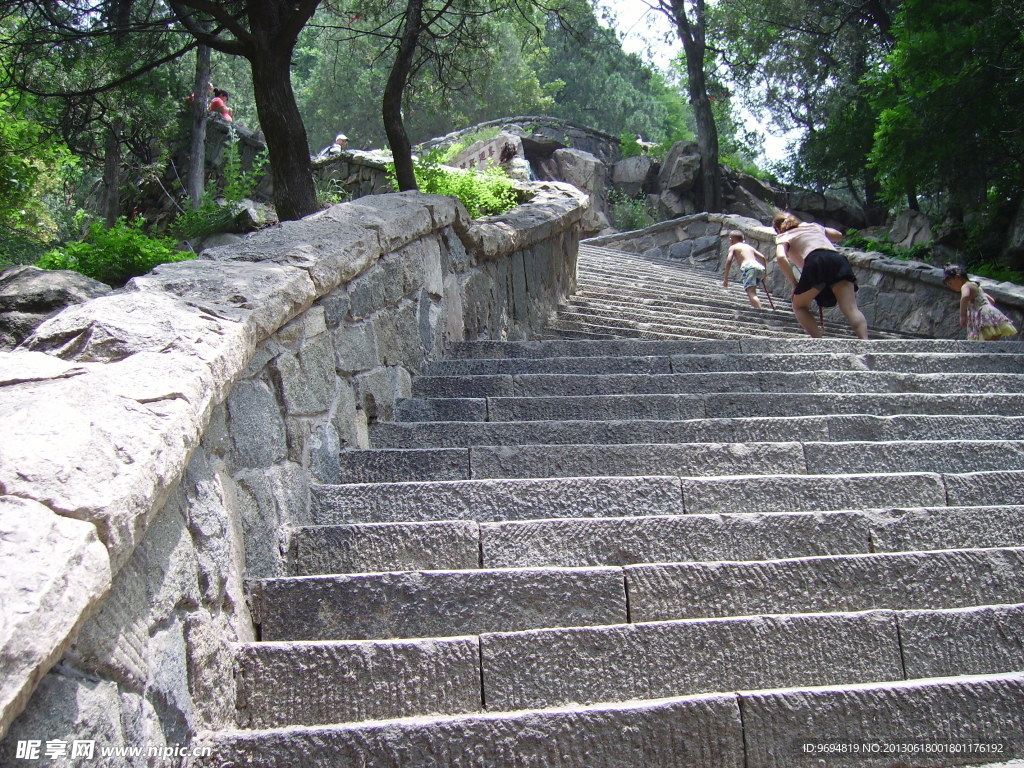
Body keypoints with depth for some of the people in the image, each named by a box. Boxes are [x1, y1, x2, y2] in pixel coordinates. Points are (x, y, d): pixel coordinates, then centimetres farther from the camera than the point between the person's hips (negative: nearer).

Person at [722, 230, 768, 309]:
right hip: (759, 267, 6)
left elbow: (729, 261, 3)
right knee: (752, 291, 26)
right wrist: (764, 272, 30)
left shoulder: (733, 247, 18)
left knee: (751, 293, -18)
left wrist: (726, 278, 4)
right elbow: (762, 257, 25)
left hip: (748, 267, -6)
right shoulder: (749, 247, 34)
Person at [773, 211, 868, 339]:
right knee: (851, 309, -9)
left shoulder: (783, 237, 22)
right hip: (838, 258, 4)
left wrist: (794, 283, 6)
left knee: (799, 306, 17)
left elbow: (781, 258, 0)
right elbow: (838, 235, 51)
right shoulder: (813, 226, 37)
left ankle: (819, 340, -3)